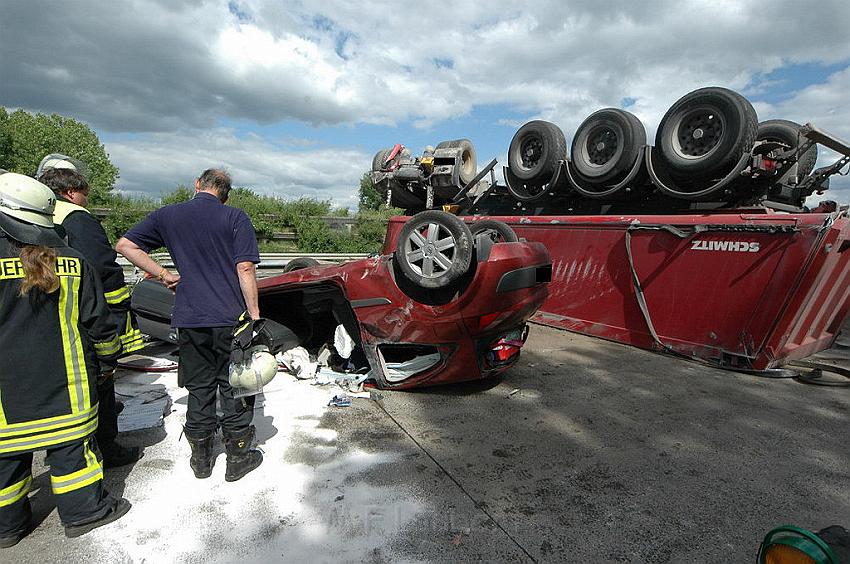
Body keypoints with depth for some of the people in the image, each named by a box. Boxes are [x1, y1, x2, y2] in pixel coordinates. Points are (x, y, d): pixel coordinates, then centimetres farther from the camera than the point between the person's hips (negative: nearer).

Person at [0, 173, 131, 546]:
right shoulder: (71, 262, -6)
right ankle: (85, 510, 24)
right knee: (72, 443, 12)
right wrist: (109, 356, 13)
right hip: (63, 386, 0)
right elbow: (98, 321, -2)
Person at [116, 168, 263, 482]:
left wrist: (163, 274, 9)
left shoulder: (168, 215, 7)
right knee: (235, 387, 8)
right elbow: (246, 268, -11)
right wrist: (254, 314, -8)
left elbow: (125, 245, 10)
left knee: (198, 388, 15)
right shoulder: (235, 218, -4)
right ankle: (238, 458, 19)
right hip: (230, 318, -3)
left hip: (189, 319, 3)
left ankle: (201, 458, 28)